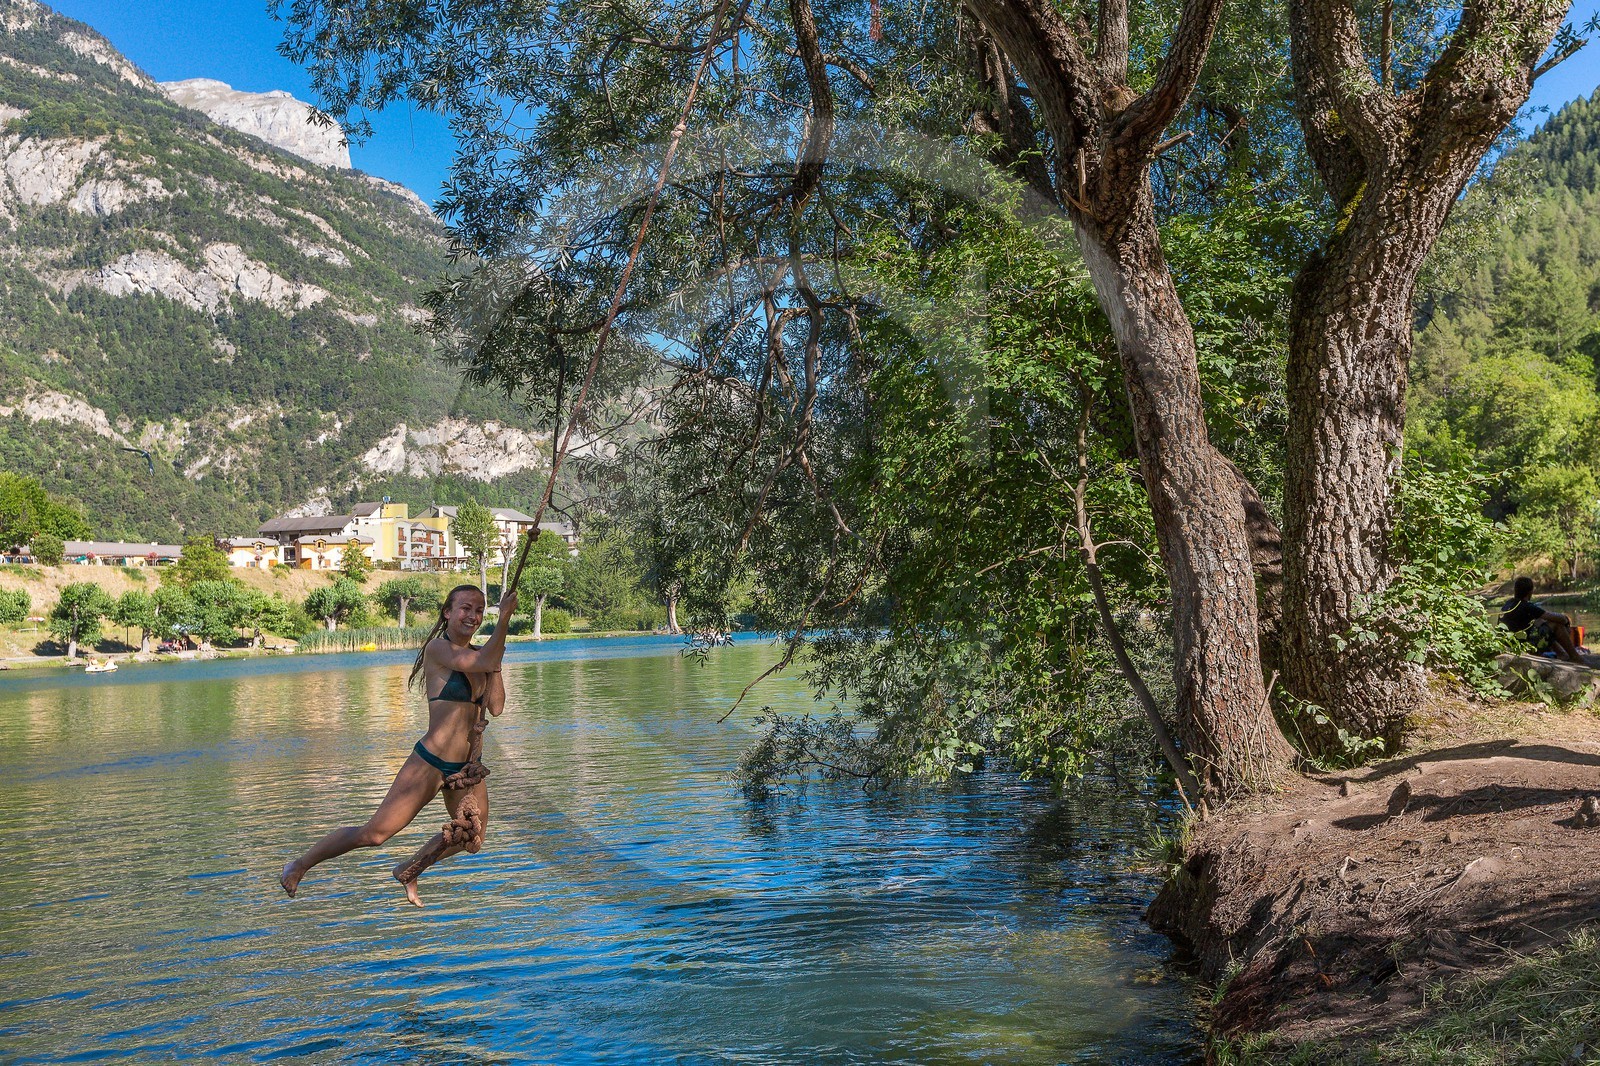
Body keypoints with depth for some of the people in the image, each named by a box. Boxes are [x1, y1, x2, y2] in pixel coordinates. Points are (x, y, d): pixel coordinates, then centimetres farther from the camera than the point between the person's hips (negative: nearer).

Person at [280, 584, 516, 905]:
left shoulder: (477, 655, 10)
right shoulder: (438, 649, -12)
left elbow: (496, 708, 1)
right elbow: (485, 662, -27)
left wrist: (496, 662, -4)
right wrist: (505, 616, -24)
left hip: (467, 768, 8)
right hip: (429, 763, -7)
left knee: (471, 840, 18)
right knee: (373, 834, -4)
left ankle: (408, 871, 41)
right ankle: (300, 865, 19)